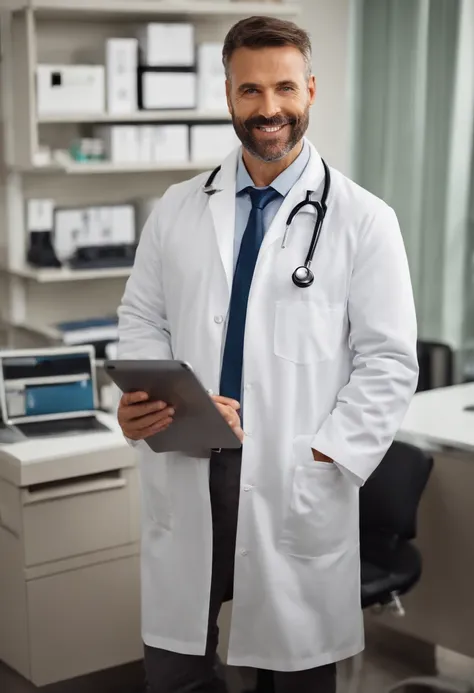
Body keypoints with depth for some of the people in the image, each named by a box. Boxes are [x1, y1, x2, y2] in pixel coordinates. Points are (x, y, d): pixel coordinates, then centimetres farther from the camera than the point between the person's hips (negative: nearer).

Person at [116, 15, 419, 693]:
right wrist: (138, 395, -7)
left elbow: (389, 364, -5)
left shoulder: (364, 220, -3)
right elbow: (143, 317, 13)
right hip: (184, 477, 3)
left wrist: (317, 463, -12)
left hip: (296, 486, -2)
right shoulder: (177, 210, 8)